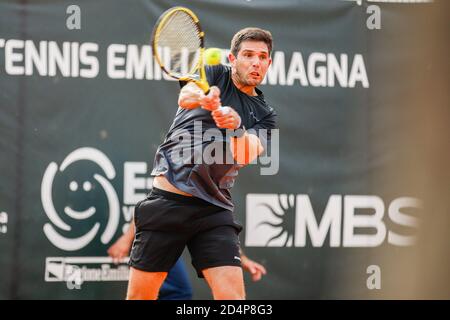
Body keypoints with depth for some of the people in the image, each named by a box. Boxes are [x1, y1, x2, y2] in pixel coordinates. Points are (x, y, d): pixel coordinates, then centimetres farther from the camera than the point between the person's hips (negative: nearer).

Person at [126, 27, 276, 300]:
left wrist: (235, 125, -31)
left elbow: (245, 155, -8)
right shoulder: (214, 74, 6)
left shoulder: (265, 115, 12)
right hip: (168, 199, -2)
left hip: (213, 209, 2)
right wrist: (201, 98, -42)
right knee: (140, 295, 1)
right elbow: (185, 97, -18)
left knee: (232, 294, -16)